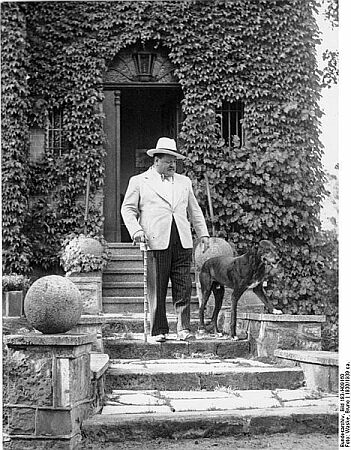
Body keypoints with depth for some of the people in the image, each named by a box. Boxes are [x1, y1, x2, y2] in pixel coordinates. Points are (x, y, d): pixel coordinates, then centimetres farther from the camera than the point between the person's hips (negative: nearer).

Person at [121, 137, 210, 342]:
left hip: (183, 241, 3)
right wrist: (136, 230, -8)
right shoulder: (139, 182, 10)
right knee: (157, 289, -1)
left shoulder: (184, 182, 22)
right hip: (156, 241, -3)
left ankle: (184, 329, 2)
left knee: (184, 287, -2)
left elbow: (194, 210, 26)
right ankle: (158, 331, 6)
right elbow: (128, 209, 7)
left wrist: (204, 234, 17)